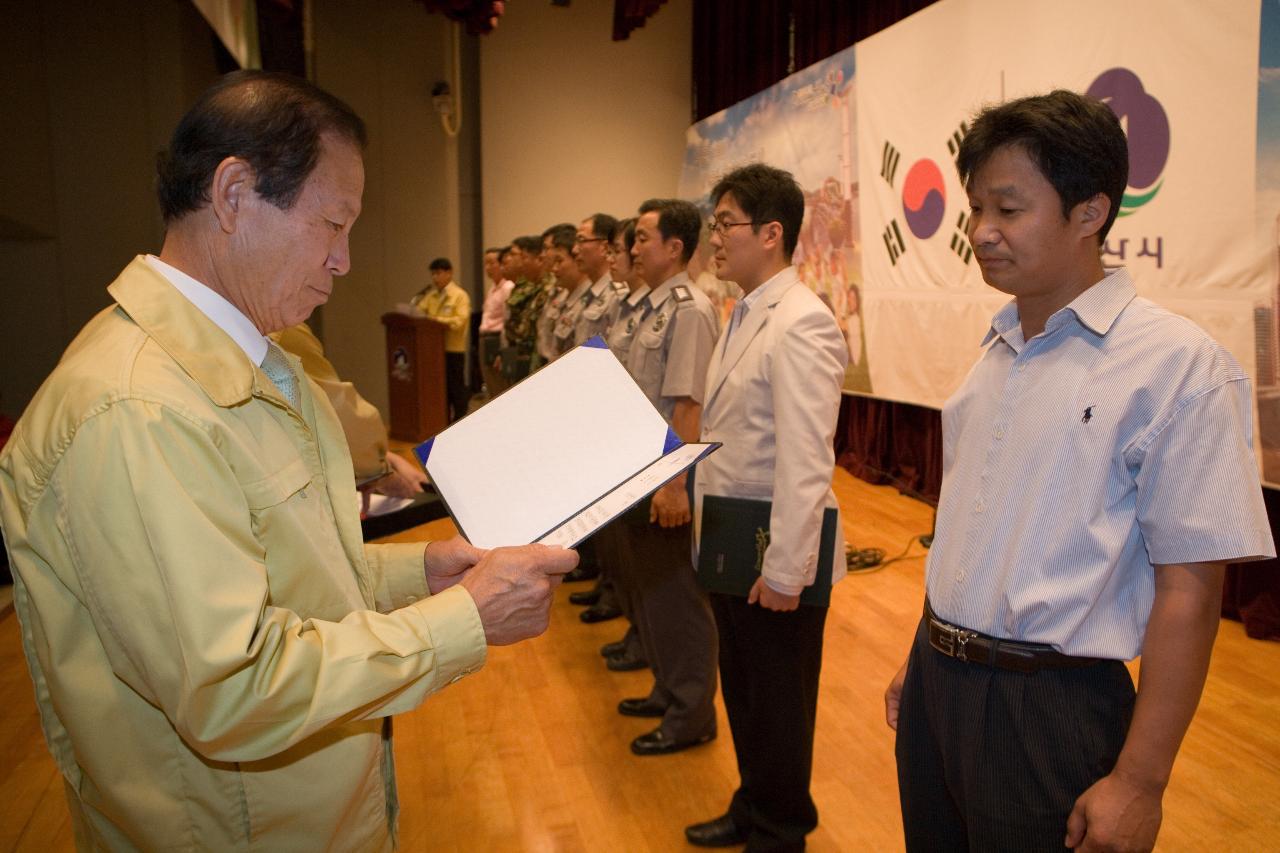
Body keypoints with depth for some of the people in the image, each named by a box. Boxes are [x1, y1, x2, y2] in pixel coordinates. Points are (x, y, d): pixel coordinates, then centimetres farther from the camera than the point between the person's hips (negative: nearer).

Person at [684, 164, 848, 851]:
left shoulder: (800, 323, -19)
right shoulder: (744, 315, 10)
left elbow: (804, 460, -23)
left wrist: (783, 569, -21)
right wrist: (712, 528, 13)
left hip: (774, 546, -9)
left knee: (778, 700, 11)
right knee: (741, 688, 23)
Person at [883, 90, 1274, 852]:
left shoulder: (1176, 364, -15)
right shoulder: (996, 354, 6)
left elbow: (1189, 591, -15)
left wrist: (1139, 781, -13)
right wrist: (924, 658, 16)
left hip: (1051, 706, -6)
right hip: (938, 682, 6)